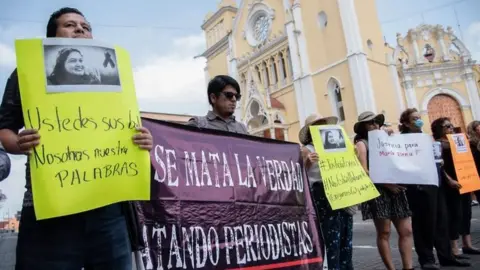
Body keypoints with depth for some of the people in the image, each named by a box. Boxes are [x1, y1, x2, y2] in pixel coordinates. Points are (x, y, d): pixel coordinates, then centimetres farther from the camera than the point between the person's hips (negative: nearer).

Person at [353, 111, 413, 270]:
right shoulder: (361, 144, 0)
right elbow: (364, 171, -11)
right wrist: (386, 183, -17)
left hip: (395, 189, 6)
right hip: (377, 190, -6)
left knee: (406, 230, 4)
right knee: (384, 233, 0)